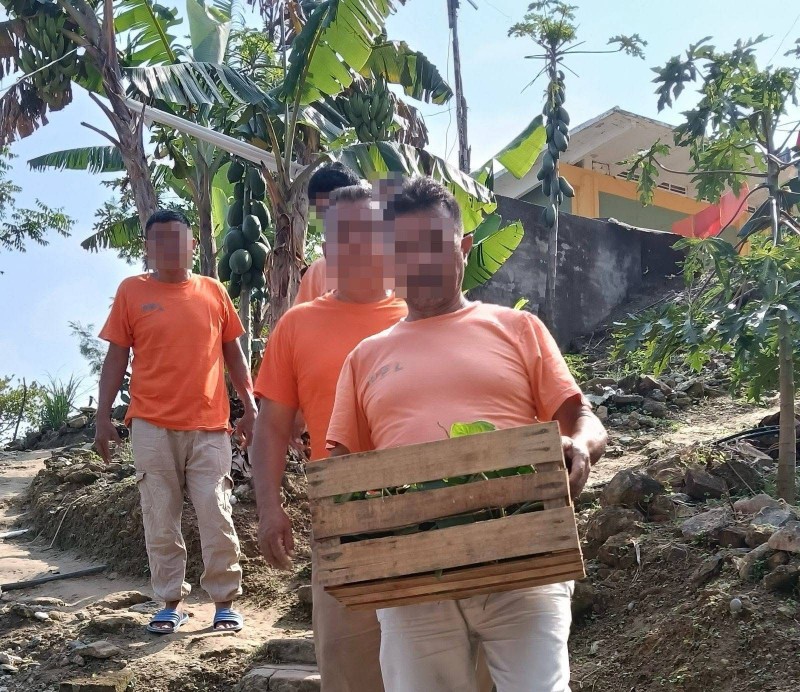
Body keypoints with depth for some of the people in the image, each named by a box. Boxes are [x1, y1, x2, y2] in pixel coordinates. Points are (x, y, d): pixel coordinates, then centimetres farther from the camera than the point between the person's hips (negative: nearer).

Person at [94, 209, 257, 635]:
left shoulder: (213, 292, 8)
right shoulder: (131, 292, 5)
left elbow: (233, 352, 13)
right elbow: (116, 356, 5)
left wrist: (250, 407, 7)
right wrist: (103, 416, 0)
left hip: (209, 426, 0)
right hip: (153, 426, 0)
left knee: (217, 517, 0)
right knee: (161, 520, 4)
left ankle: (225, 603, 12)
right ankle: (171, 603, 16)